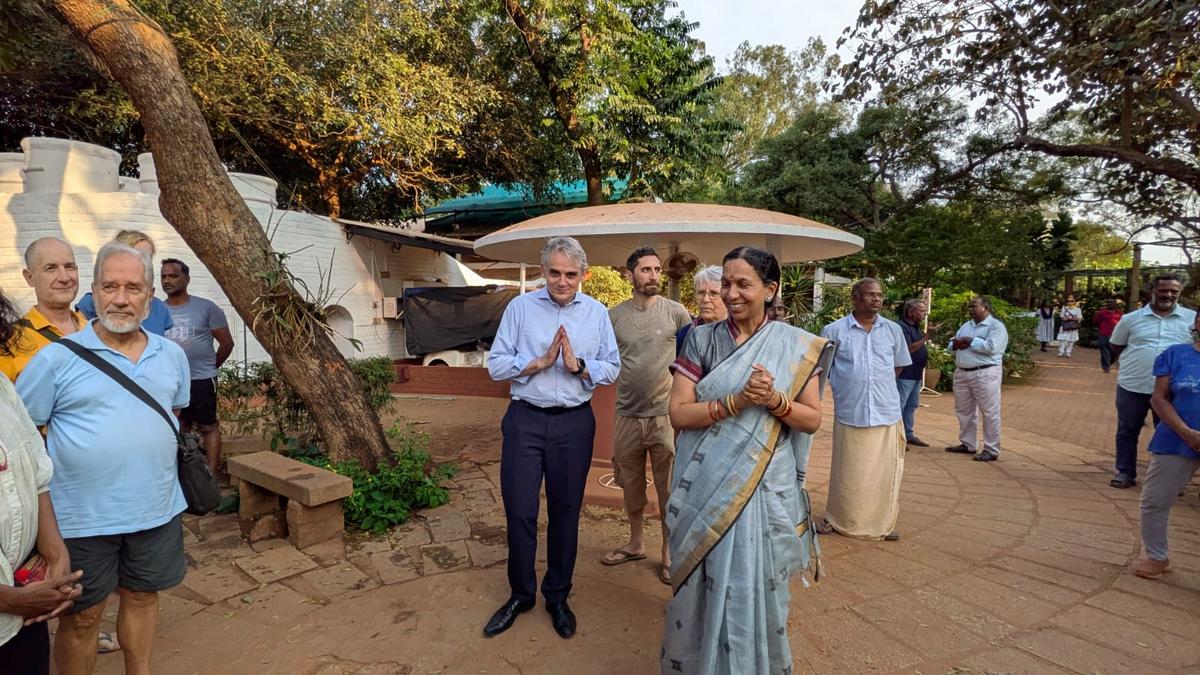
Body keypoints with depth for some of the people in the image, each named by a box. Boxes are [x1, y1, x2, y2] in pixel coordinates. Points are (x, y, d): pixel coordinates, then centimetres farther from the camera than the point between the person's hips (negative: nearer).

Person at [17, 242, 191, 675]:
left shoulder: (172, 355, 3)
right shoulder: (57, 358, -10)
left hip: (157, 508, 4)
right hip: (83, 517, -3)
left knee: (142, 595, 20)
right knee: (82, 615, 12)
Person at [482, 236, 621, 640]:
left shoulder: (597, 313, 4)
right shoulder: (520, 307, 0)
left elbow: (611, 369, 2)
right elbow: (496, 365, -4)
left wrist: (579, 365, -15)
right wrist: (540, 362, -16)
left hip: (574, 423, 1)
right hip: (525, 420, -1)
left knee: (566, 512, 11)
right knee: (519, 510, 4)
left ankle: (557, 596, 30)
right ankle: (521, 593, 27)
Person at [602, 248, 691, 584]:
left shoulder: (676, 312, -5)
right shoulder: (614, 315, 2)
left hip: (665, 415, -3)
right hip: (627, 415, 3)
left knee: (669, 490, 8)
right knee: (631, 486, 18)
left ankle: (669, 553, 27)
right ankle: (635, 544, 38)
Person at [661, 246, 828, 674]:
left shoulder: (795, 346, 0)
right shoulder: (702, 339, -1)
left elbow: (813, 419, 1)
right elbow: (679, 413, -7)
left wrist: (774, 400, -18)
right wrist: (737, 401, -20)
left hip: (766, 488, 0)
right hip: (707, 488, 0)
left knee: (757, 586, 11)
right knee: (707, 584, 11)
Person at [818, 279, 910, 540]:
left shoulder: (893, 330, 5)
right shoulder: (834, 330, -5)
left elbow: (899, 364, 19)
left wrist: (880, 383, 10)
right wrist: (848, 386, 6)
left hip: (887, 413, 3)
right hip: (849, 413, -2)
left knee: (885, 472, 9)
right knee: (846, 471, 7)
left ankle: (883, 522, 25)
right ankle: (837, 518, 24)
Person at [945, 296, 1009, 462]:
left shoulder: (996, 326, -6)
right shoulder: (966, 325, 17)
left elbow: (992, 347, -21)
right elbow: (952, 344, 15)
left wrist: (970, 342, -11)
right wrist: (957, 343, -7)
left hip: (985, 374, -8)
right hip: (962, 373, 8)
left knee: (989, 413, -1)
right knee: (964, 411, 14)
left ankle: (991, 450, 5)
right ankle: (967, 444, 26)